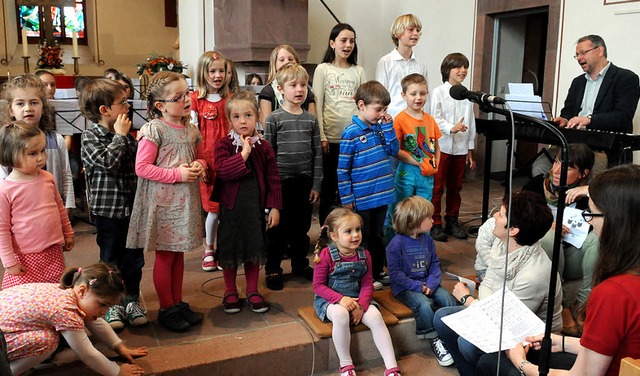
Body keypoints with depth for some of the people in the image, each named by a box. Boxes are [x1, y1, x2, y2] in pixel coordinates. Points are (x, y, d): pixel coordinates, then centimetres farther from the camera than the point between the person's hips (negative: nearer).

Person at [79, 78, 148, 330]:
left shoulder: (127, 136, 8)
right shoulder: (91, 137, -9)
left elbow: (138, 165, 13)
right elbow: (109, 162, -24)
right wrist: (120, 136, -14)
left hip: (132, 208, 5)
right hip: (107, 208, -5)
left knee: (134, 258, 12)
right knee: (110, 259, 9)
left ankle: (131, 300, 26)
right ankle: (112, 305, 23)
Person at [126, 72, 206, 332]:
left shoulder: (190, 130, 7)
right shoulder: (153, 130, -14)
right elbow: (141, 167, -16)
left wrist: (199, 165, -3)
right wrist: (177, 174, -20)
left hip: (185, 200, 6)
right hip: (163, 201, -6)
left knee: (178, 254, 16)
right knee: (165, 256, 5)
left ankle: (178, 303, 28)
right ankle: (166, 309, 19)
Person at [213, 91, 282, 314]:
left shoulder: (263, 147, 1)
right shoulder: (224, 145, -6)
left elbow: (273, 178, 2)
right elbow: (222, 171, -22)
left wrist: (275, 207, -2)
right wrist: (243, 153, -25)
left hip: (256, 207, 2)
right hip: (231, 207, -2)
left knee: (254, 249, 12)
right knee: (230, 250, 9)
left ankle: (252, 291, 28)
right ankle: (230, 292, 27)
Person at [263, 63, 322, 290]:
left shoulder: (311, 119, 6)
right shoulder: (274, 119, -5)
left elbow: (317, 153, 6)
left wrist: (316, 185, 3)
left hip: (305, 182, 4)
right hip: (281, 181, -3)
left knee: (302, 227, 14)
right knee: (277, 228, 5)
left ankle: (300, 264, 31)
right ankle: (273, 270, 18)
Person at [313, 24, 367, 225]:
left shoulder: (358, 71, 10)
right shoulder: (323, 69, 2)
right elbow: (317, 105, -3)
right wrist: (321, 137, -10)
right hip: (331, 136, -2)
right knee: (329, 183, 5)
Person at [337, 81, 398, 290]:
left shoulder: (380, 127, 5)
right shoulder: (351, 133, -13)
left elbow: (394, 150, 2)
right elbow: (342, 169, -12)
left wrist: (388, 126, -5)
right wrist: (347, 198, -12)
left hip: (382, 194, 6)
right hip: (362, 198, -6)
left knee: (378, 237, 18)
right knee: (363, 239, 9)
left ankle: (378, 273, 33)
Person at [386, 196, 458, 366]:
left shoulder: (427, 240, 5)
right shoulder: (396, 244, -16)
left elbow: (435, 264, 7)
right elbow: (395, 274, -16)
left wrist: (431, 284, -12)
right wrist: (418, 286, -21)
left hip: (426, 284, 6)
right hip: (405, 287, -6)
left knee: (448, 299, -17)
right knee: (424, 305, -30)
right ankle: (435, 340, -11)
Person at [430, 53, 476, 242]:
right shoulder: (439, 92, -2)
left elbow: (471, 123, 11)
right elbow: (436, 118, -10)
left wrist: (470, 150, 10)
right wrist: (452, 128, -26)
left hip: (461, 148, 4)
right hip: (442, 146, -4)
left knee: (455, 187, 13)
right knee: (437, 187, 1)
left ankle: (452, 220, 25)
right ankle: (435, 223, 10)